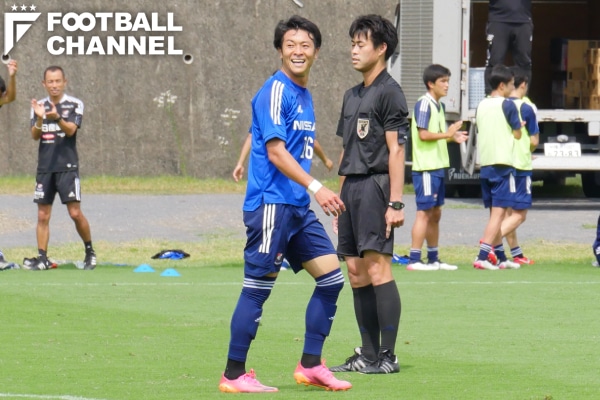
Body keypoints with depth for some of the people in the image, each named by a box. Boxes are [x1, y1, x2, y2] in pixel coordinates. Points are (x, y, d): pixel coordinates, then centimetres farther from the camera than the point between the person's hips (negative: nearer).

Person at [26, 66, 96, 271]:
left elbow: (71, 130, -15)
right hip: (45, 167, 4)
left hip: (67, 167, -4)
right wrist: (40, 118, -20)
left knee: (75, 213, -9)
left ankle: (90, 251, 8)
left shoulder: (75, 105, -1)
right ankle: (42, 258, 6)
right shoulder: (39, 106, 9)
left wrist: (57, 118, -34)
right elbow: (35, 135, 0)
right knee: (43, 215, 3)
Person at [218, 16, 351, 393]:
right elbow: (275, 151, -19)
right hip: (271, 203, -9)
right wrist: (315, 187, -26)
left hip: (298, 206, 9)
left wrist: (316, 192, 23)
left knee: (332, 276, 5)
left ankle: (311, 365, 12)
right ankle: (233, 374, 2)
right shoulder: (276, 91, -11)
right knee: (258, 287, -5)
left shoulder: (304, 95, 16)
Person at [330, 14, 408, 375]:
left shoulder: (389, 92, -7)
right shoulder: (353, 96, 20)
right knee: (356, 271, 7)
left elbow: (396, 150, -12)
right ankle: (367, 355, 11)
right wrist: (341, 197, 19)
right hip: (351, 187, 9)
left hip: (375, 186, -9)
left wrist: (395, 203, -18)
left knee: (377, 269, -11)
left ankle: (388, 356, -10)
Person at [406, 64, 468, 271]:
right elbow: (423, 135, -20)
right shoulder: (424, 104, -12)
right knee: (424, 213, -9)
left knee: (435, 214, 13)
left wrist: (453, 136, 6)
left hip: (438, 167, 9)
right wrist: (447, 134, -12)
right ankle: (414, 260, -8)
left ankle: (433, 259, 20)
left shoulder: (439, 106, 16)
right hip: (426, 168, -9)